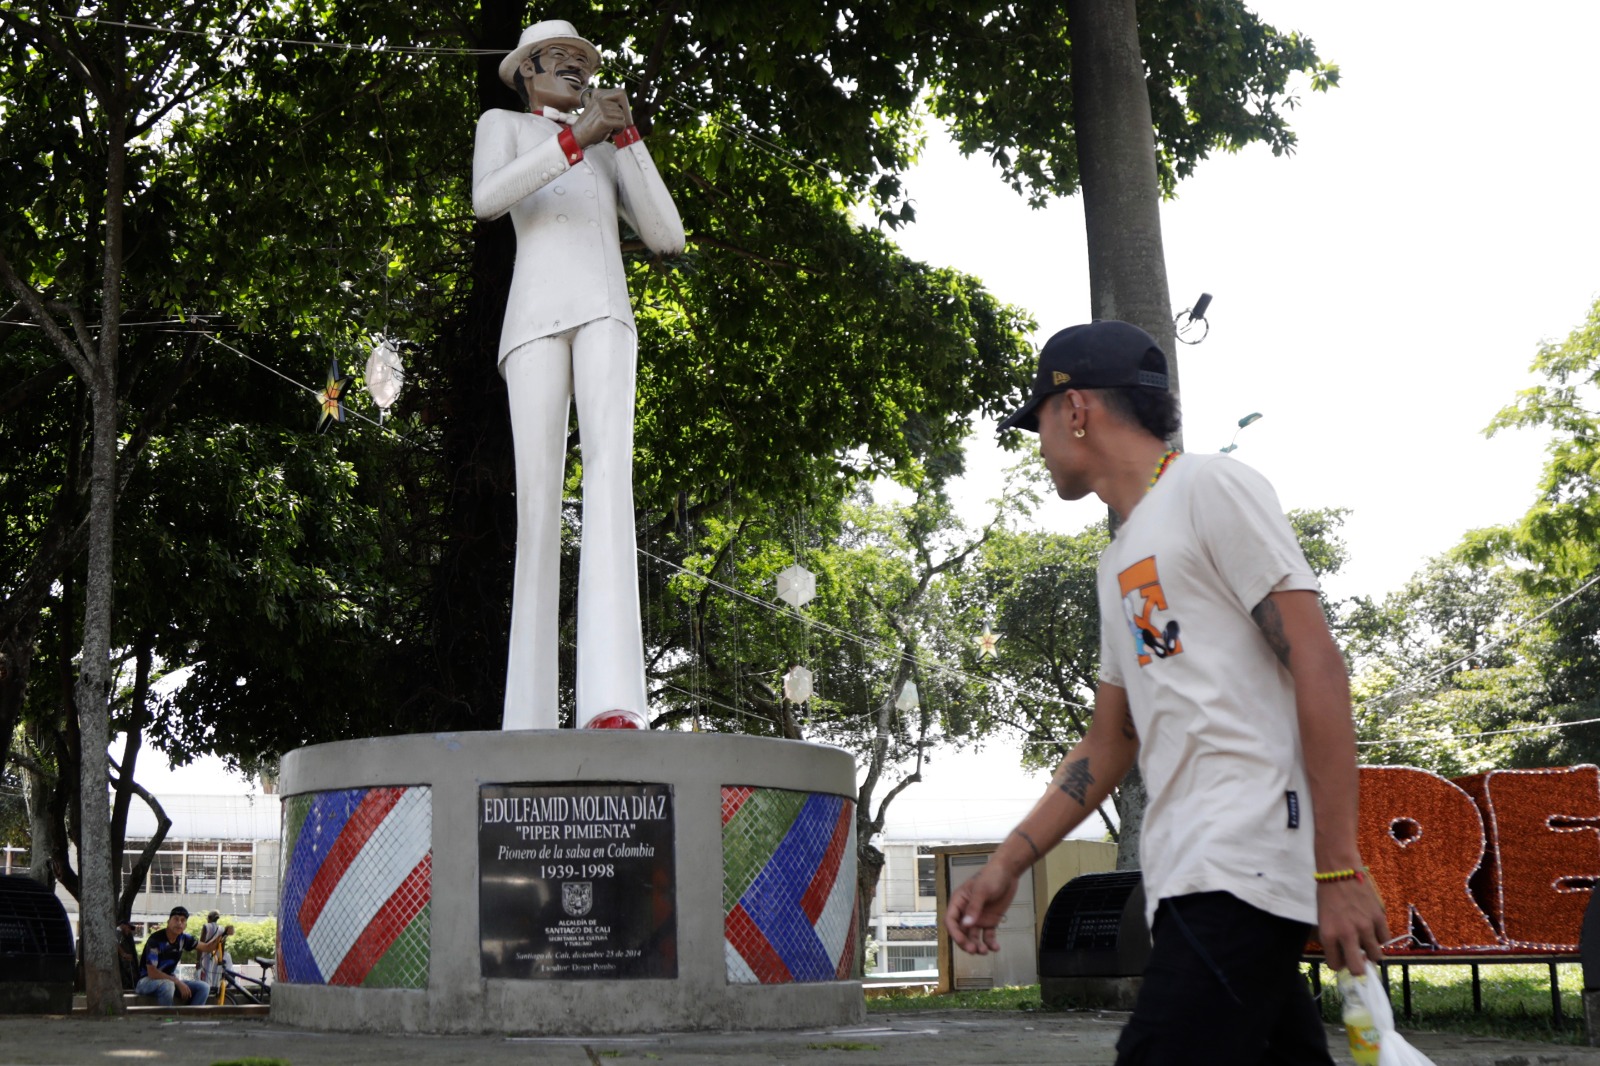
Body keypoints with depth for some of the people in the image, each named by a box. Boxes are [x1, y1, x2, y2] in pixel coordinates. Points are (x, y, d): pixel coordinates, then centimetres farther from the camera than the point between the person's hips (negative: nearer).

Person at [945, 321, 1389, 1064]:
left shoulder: (1210, 488, -2)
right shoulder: (1119, 562, 24)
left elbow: (1316, 666, -10)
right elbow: (1111, 740, 27)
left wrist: (1338, 868, -16)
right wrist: (1007, 864, 19)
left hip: (1241, 869, -8)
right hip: (1187, 879, 8)